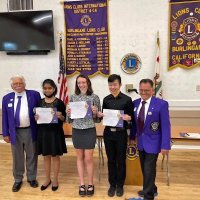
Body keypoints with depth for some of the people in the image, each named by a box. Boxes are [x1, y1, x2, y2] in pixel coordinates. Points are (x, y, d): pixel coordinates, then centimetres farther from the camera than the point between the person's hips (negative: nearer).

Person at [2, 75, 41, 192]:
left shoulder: (34, 95, -3)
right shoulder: (7, 98, 4)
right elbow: (4, 117, 6)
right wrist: (5, 133, 3)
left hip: (30, 131, -1)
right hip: (15, 132, 2)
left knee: (32, 156, 13)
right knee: (17, 157, 15)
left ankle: (32, 178, 32)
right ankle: (18, 180, 34)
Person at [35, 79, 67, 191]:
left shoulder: (59, 103, -6)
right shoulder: (40, 102, 5)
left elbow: (64, 119, -3)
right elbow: (37, 117, 11)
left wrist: (60, 116, -24)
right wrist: (36, 118, -11)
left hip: (56, 132, -3)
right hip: (43, 132, 3)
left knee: (55, 156, 9)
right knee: (46, 156, 14)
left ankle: (55, 180, 27)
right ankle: (47, 179, 32)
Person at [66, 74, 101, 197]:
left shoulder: (94, 97, -4)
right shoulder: (73, 97, 4)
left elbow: (98, 117, 0)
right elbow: (70, 118, 8)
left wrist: (95, 112, -21)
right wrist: (68, 112, -13)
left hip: (89, 131, -3)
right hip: (76, 131, 3)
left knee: (88, 159, 5)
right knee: (80, 158, 13)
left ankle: (90, 184, 25)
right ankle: (82, 184, 28)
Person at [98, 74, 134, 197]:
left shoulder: (127, 99, -7)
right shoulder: (106, 99, 4)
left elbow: (132, 117, -4)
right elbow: (103, 115, 11)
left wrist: (128, 118, -25)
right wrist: (100, 115, -10)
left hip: (121, 134, -3)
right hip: (108, 133, 3)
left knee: (121, 160, 10)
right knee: (111, 160, 13)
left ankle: (120, 185, 29)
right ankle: (112, 184, 30)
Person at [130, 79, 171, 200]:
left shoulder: (161, 104, -14)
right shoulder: (135, 103, 1)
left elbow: (166, 126, -14)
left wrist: (165, 145, -15)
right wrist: (132, 137, 12)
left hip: (153, 142, -5)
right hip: (140, 142, 6)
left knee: (149, 170, 1)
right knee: (144, 169, 18)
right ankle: (152, 190, 41)